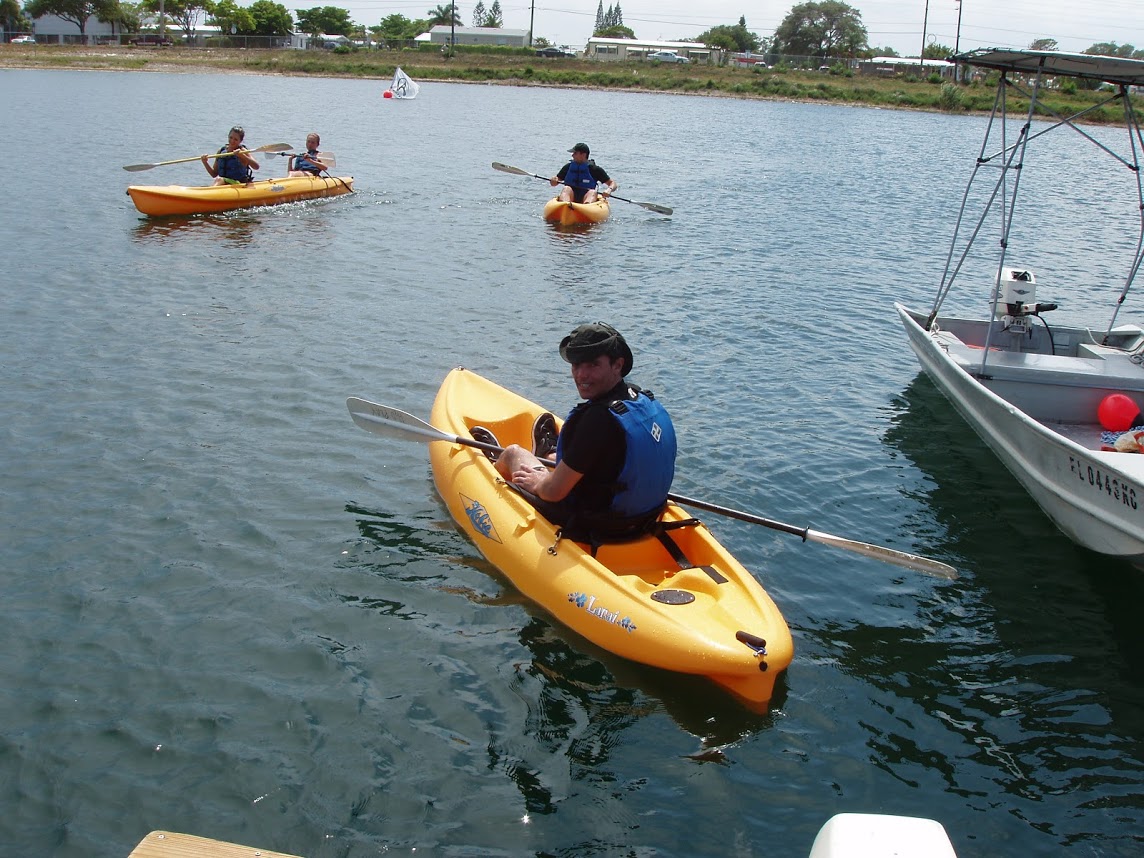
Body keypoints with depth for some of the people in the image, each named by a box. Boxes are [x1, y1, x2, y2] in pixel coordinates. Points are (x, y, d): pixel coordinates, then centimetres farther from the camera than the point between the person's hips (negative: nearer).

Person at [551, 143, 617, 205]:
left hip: (585, 199, -1)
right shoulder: (568, 167, 13)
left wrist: (609, 190, -16)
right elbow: (553, 183, 18)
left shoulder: (594, 169, 6)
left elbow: (612, 183, 6)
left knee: (592, 192, -29)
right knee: (566, 188, -26)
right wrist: (554, 181, -6)